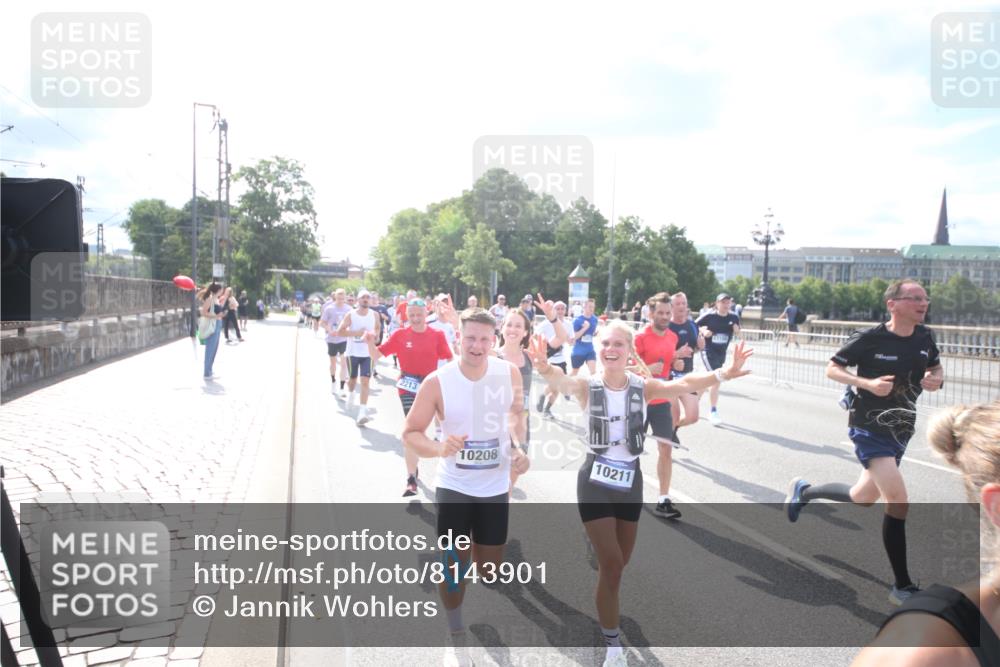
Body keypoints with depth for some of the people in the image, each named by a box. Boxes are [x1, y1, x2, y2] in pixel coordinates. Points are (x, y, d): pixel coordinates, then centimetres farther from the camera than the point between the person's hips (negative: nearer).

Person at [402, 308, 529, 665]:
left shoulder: (509, 372, -9)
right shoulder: (437, 381, -18)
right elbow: (410, 432, -12)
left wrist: (517, 447, -3)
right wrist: (438, 449, -31)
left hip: (495, 487, 3)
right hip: (453, 487, -2)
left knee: (489, 566, 13)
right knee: (454, 564, 7)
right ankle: (456, 636, 31)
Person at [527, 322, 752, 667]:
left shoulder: (643, 387, -7)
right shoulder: (588, 387, -13)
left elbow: (682, 384, -23)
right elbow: (562, 382, -35)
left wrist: (722, 374, -41)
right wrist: (544, 368, -59)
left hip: (630, 480, 3)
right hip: (595, 481, -3)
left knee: (620, 562, 17)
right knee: (611, 563, -5)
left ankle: (605, 603, 52)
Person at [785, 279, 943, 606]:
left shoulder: (924, 337, 1)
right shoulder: (869, 339, -17)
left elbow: (936, 369, 17)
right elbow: (832, 369, -9)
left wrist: (936, 380, -7)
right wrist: (867, 383, -25)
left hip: (901, 430, 7)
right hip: (869, 429, -7)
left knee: (863, 498, 18)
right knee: (898, 500, -18)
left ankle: (803, 490, 45)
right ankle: (902, 587, -5)